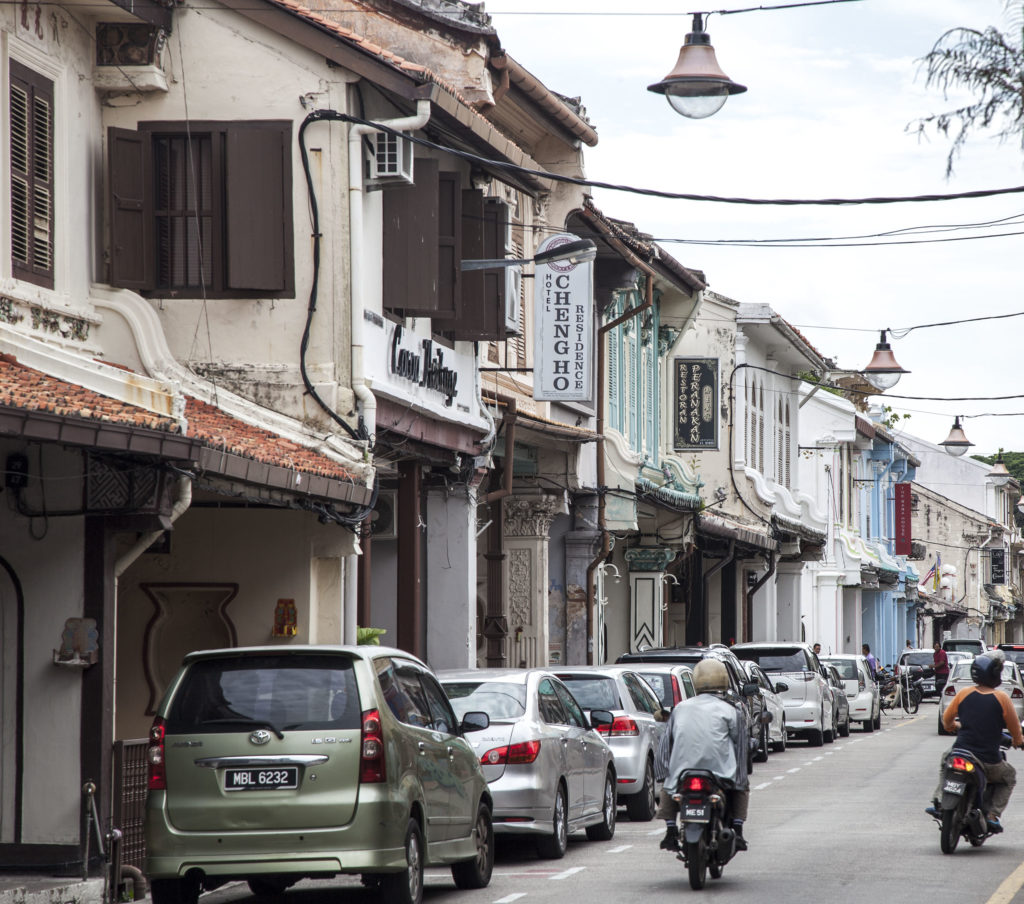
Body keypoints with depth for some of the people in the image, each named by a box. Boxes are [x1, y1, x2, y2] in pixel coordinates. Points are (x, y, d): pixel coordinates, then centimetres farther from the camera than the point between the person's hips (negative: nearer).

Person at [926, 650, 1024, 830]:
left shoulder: (964, 693, -1)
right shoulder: (1001, 698, -9)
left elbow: (946, 719, 12)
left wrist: (954, 726, 37)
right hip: (989, 764, -2)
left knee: (945, 761, 36)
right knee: (1009, 776, 28)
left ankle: (938, 803, 19)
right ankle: (993, 814, 9)